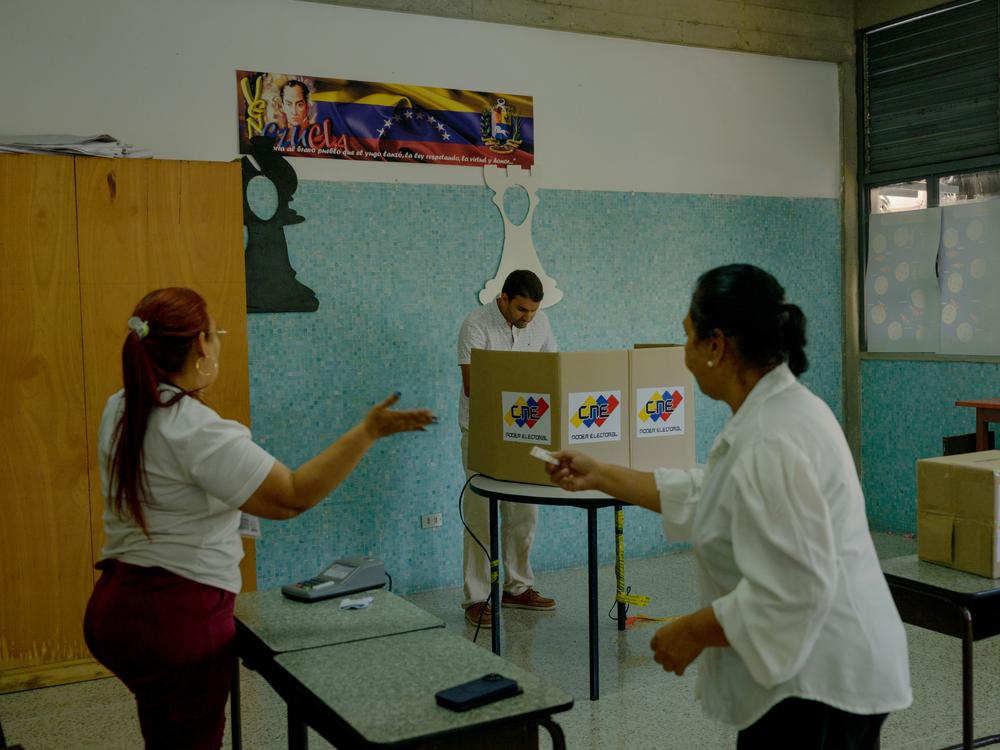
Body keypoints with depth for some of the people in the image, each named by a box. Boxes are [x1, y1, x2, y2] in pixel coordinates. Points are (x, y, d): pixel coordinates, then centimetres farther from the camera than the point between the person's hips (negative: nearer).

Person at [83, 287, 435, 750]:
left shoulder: (119, 411, 4)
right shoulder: (197, 431, -23)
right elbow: (292, 496, -27)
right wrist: (369, 431, -26)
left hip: (116, 605, 9)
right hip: (178, 617, -9)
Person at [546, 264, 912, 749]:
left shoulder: (774, 443, -27)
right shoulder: (776, 410, 6)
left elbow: (791, 591, -29)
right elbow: (705, 496, 18)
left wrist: (693, 632, -17)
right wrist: (600, 476, 17)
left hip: (820, 679, -10)